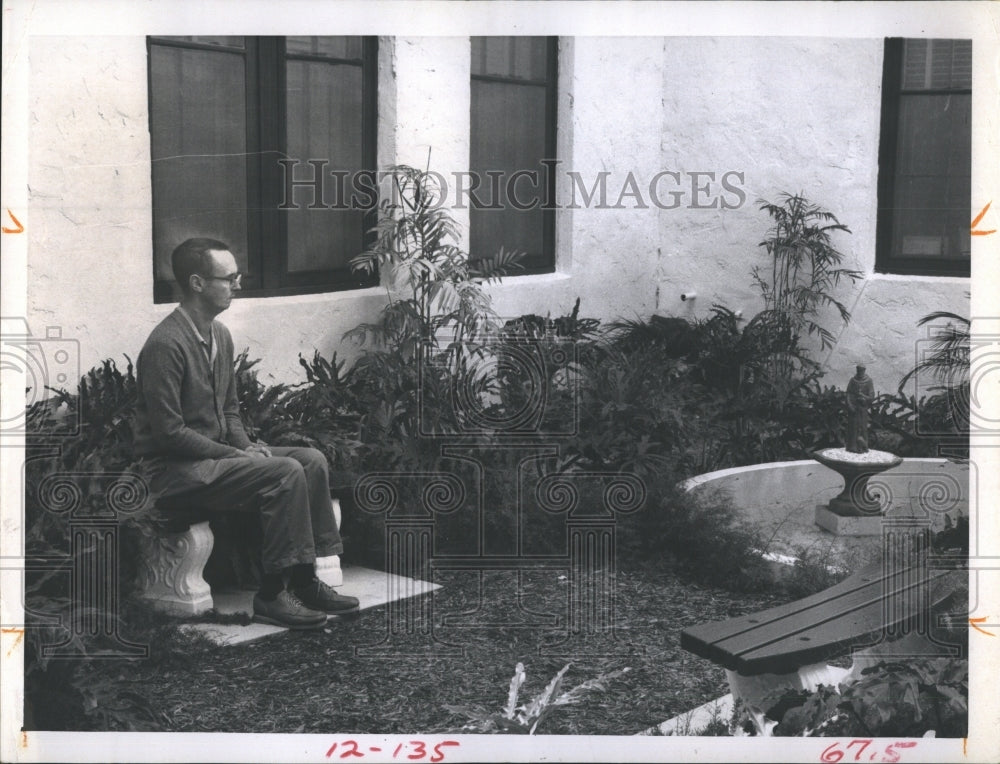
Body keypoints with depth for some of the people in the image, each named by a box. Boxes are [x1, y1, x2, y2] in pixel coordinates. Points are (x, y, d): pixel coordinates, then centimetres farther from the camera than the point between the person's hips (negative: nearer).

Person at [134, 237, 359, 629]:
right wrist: (236, 455, -19)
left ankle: (306, 579, -5)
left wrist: (247, 446, -1)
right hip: (178, 468, -9)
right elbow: (169, 431, -22)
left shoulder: (220, 335, 9)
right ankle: (273, 594, -18)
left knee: (311, 459, -6)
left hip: (219, 454, 9)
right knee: (286, 473, -25)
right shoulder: (166, 345, -19)